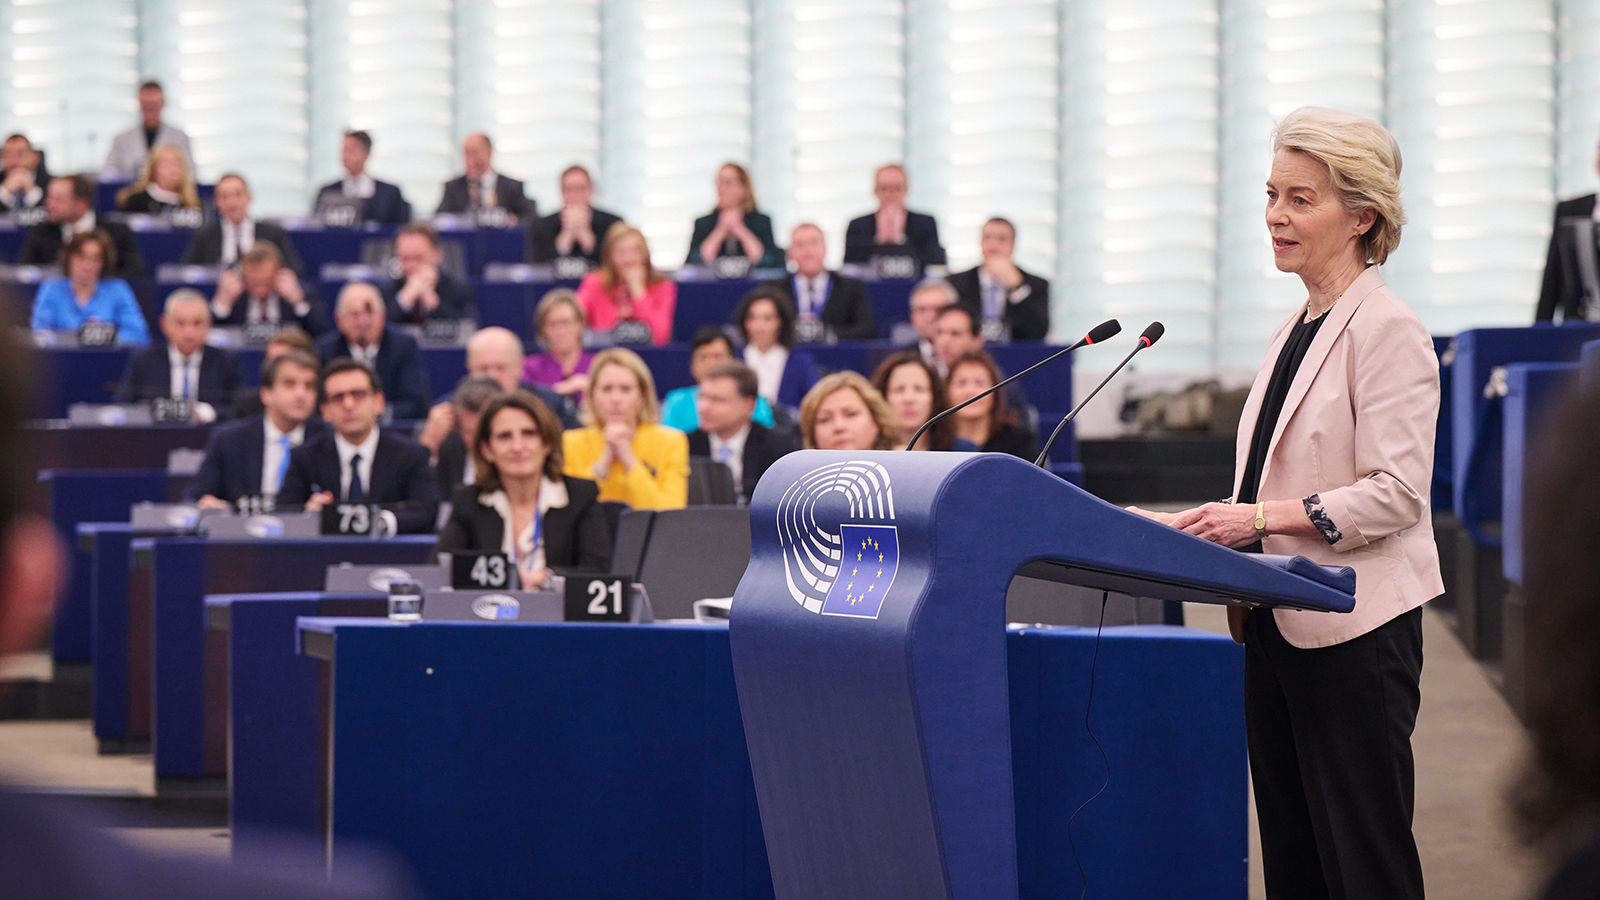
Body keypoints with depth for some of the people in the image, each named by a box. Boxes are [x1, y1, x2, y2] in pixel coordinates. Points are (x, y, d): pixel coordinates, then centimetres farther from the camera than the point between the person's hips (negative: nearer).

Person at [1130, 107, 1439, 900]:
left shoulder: (1387, 330, -11)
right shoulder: (1293, 333, 16)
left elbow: (1395, 492, -18)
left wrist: (1262, 516, -20)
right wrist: (1219, 523, 8)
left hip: (1355, 628, -9)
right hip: (1279, 622, 9)